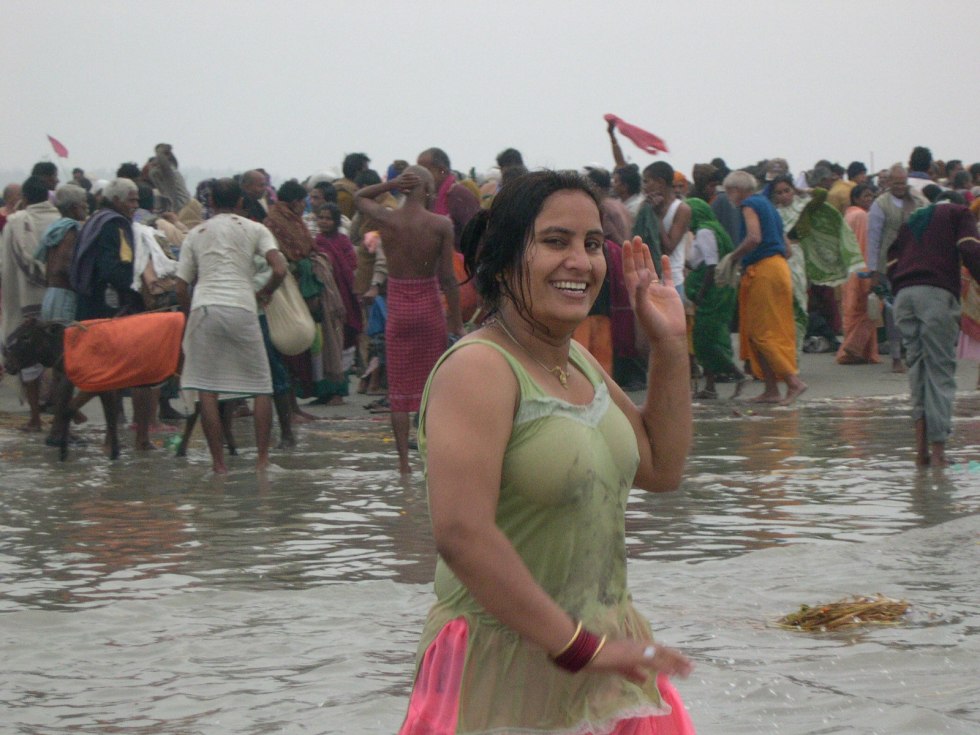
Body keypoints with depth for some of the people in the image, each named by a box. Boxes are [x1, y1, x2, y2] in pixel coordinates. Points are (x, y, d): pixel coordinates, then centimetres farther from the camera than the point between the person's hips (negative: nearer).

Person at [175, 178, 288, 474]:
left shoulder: (195, 234, 16)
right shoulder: (254, 230, 11)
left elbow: (181, 288, 12)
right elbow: (280, 269, -4)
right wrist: (264, 294, 14)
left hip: (203, 308, 1)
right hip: (241, 309, -1)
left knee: (206, 388, 3)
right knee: (261, 386, 10)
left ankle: (219, 463, -1)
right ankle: (263, 458, 5)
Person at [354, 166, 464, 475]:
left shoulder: (386, 219, -7)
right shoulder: (441, 225, -11)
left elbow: (358, 197, 15)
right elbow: (448, 278, -10)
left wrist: (390, 184, 0)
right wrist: (455, 320, -2)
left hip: (398, 310, 1)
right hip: (430, 308, -1)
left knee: (399, 388, 7)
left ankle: (404, 459, 4)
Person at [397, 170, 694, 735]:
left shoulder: (580, 363, 10)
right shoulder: (479, 370, -16)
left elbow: (661, 468, 21)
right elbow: (462, 534, -26)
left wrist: (671, 345, 10)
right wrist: (579, 646, -24)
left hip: (601, 655, 8)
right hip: (506, 673, -8)